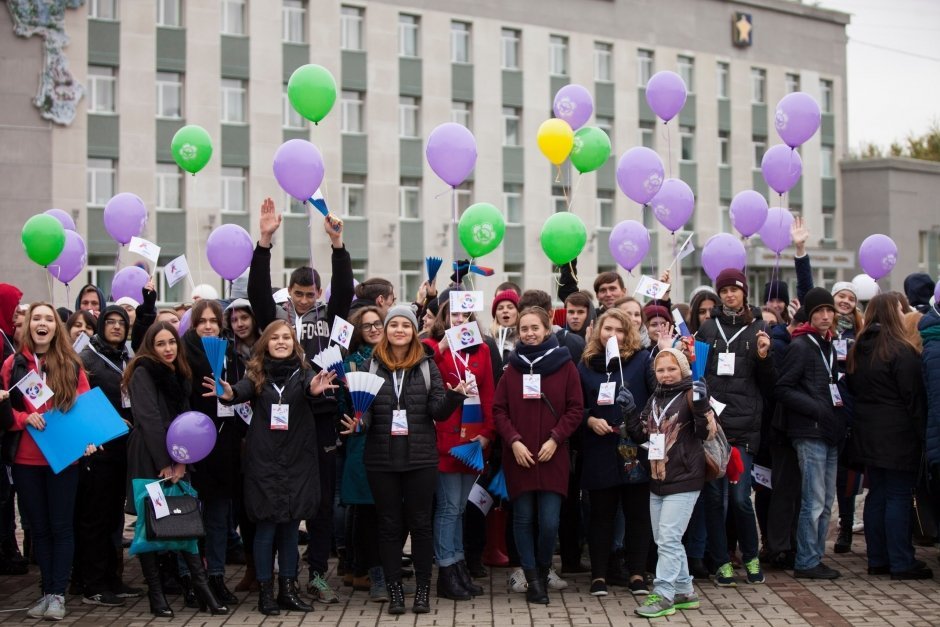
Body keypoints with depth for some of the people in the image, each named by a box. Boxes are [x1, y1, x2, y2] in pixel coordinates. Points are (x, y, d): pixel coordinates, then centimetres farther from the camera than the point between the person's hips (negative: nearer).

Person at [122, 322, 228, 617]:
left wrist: (180, 462, -2)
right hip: (148, 460, -6)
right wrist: (164, 465, -16)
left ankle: (201, 587, 0)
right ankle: (156, 595, 2)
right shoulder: (143, 373, -5)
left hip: (175, 462, 6)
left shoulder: (179, 375, 15)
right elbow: (149, 420, -13)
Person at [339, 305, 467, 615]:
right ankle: (394, 590, 15)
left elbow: (438, 411, -1)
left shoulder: (427, 365, 3)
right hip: (381, 459, 1)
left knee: (420, 523, 6)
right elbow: (363, 408, 5)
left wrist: (453, 396, -19)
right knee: (389, 524, 7)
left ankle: (423, 590, 15)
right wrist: (357, 423, -16)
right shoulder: (372, 365, 4)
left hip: (420, 458, -1)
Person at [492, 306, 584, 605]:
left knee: (549, 522, -6)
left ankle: (543, 572, 16)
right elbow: (499, 410, 5)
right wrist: (514, 441, -8)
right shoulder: (513, 367, 7)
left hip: (552, 457, -2)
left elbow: (575, 408, 1)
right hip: (518, 457, 2)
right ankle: (532, 580, 12)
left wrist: (555, 438, -9)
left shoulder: (565, 366, 2)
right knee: (523, 518, 3)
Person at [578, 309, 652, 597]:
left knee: (638, 512, 5)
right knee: (601, 514, 7)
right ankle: (599, 575, 13)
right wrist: (590, 420, -7)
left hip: (636, 451, -1)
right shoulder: (586, 365, 8)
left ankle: (637, 573, 14)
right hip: (600, 452, 2)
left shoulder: (643, 360, 0)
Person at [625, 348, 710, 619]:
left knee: (668, 539, -9)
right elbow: (641, 435, 15)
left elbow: (705, 432, -15)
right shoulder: (654, 399, 13)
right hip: (657, 479, 8)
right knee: (665, 540, 13)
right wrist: (629, 410, 1)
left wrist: (701, 404, -29)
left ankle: (663, 596, -5)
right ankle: (684, 592, 23)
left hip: (684, 480, -8)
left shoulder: (690, 395, -7)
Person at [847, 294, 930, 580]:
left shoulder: (858, 350, 8)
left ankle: (877, 559, 16)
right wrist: (921, 433, -7)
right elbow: (913, 395, -13)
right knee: (899, 496, -3)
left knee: (876, 495, 12)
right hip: (897, 434, -7)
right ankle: (901, 563, -1)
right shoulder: (901, 350, -14)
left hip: (866, 432, 7)